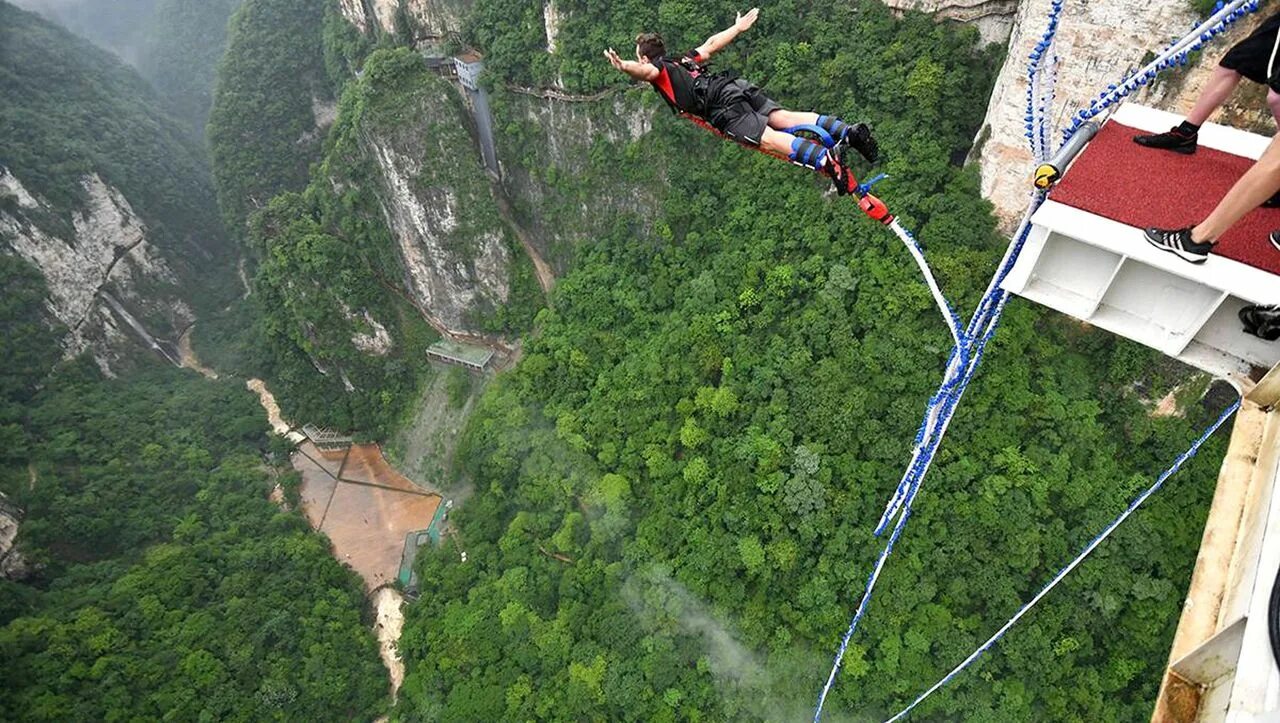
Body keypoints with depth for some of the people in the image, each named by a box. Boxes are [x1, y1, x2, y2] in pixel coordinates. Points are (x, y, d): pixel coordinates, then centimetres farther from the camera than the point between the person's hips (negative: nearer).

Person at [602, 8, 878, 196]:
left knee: (768, 138, -20)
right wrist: (739, 27, 58)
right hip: (739, 85, 8)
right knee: (783, 117, 0)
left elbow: (646, 72, -12)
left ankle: (825, 158, -41)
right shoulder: (684, 59, 33)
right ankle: (848, 131, -13)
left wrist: (624, 67, -31)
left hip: (722, 105, -8)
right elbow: (711, 45, 44)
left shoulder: (659, 68, 12)